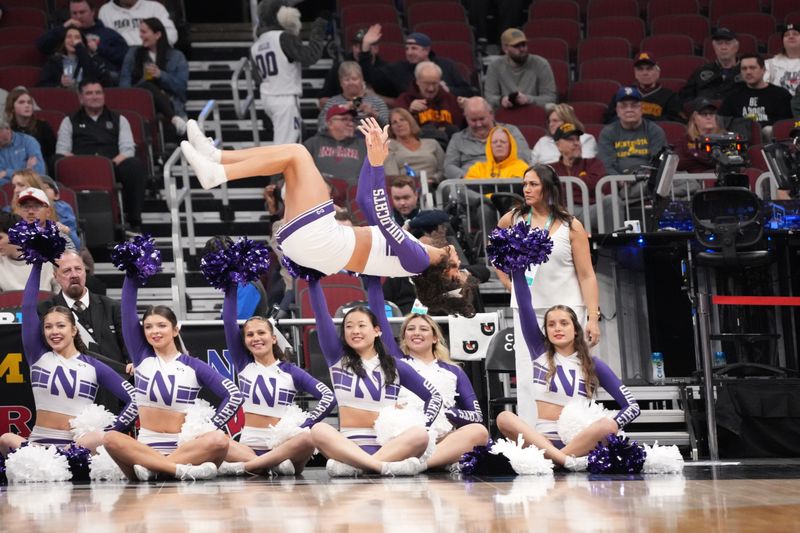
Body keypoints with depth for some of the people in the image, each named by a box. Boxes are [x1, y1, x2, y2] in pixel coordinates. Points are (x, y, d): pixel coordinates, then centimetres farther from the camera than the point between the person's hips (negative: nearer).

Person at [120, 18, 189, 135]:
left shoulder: (177, 56, 17)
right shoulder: (133, 53, 23)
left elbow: (182, 86, 5)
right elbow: (124, 82, 12)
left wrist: (161, 75, -11)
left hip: (169, 102, -1)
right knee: (147, 85, -35)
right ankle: (173, 119, -55)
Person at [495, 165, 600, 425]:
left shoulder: (571, 226, -2)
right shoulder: (512, 220, 5)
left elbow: (586, 276, -5)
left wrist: (593, 318, -11)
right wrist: (506, 279, 13)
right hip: (526, 309, 2)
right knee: (528, 377, 0)